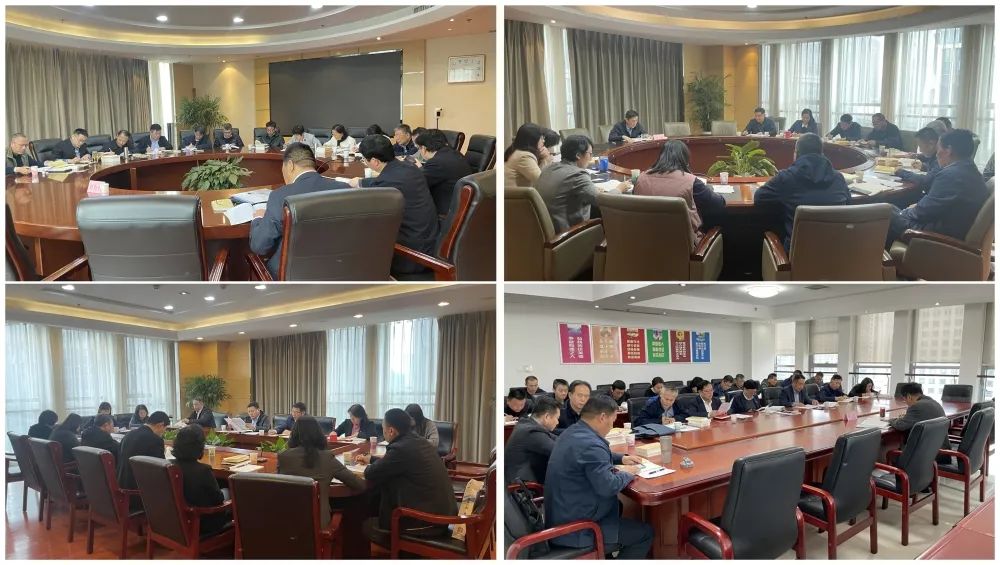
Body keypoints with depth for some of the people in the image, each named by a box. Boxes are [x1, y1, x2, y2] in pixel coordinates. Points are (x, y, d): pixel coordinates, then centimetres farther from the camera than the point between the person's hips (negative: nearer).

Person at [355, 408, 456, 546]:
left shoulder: (400, 448, -19)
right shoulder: (421, 443, 8)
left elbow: (371, 474, -8)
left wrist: (368, 467, 14)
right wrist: (370, 459, 39)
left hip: (425, 523, -9)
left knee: (368, 526, 10)